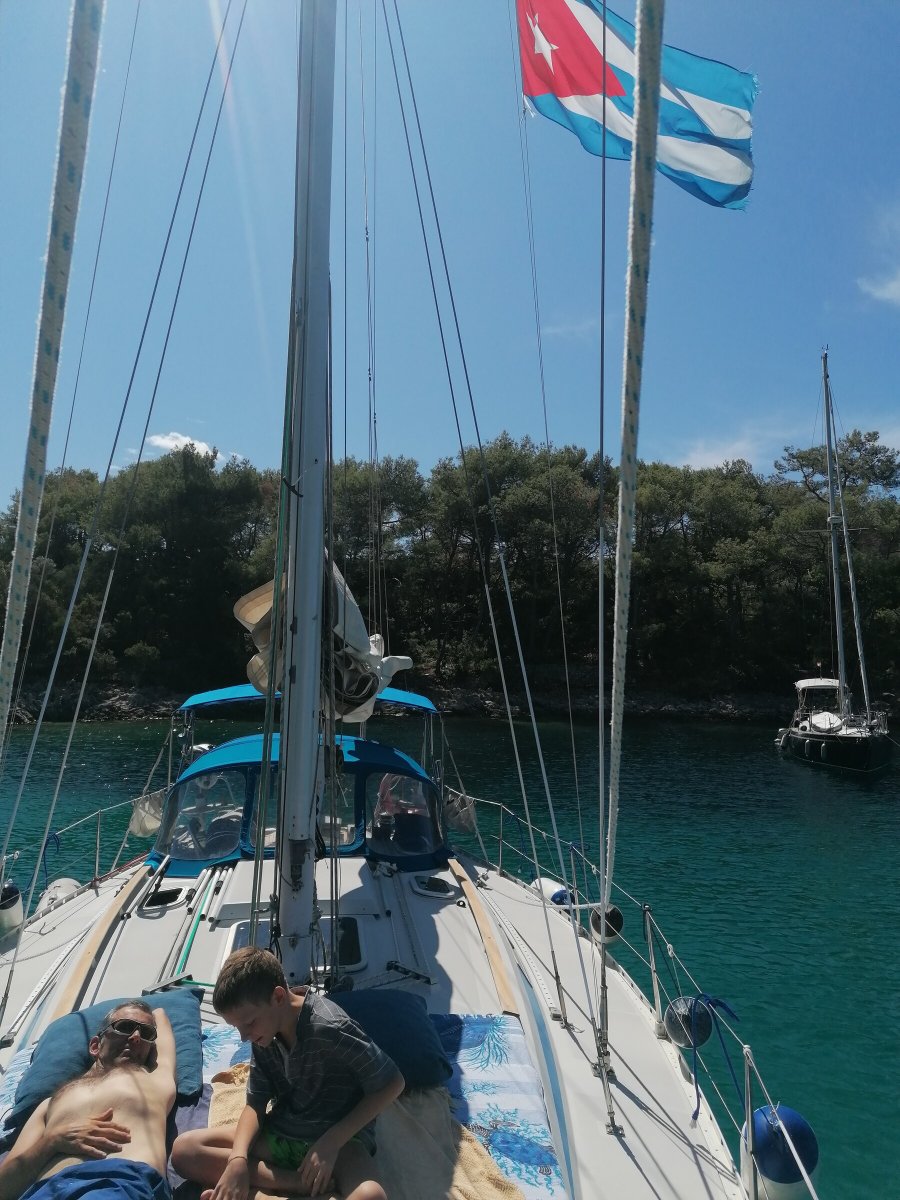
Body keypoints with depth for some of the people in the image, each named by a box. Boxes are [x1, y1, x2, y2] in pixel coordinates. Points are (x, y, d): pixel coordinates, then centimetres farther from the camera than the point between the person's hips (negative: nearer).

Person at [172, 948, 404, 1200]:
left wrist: (331, 1141, -21)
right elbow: (256, 1104, 2)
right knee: (184, 1149, -13)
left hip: (340, 1137, -8)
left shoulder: (329, 1028, -24)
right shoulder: (265, 1036, -1)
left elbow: (392, 1083, -18)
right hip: (281, 1134, 8)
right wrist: (238, 1158, -18)